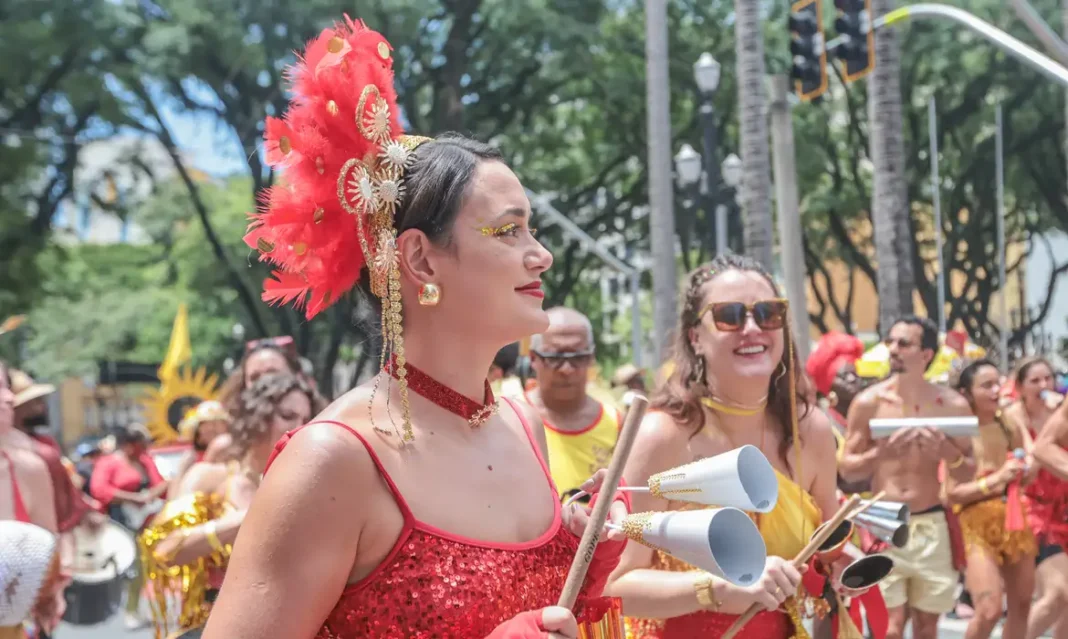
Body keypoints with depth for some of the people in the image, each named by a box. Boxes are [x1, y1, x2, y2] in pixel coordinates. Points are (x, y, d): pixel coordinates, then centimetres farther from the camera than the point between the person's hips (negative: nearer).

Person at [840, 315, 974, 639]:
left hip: (931, 526, 2)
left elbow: (969, 474, 6)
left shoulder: (953, 405, 0)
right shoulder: (868, 402, -5)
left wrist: (947, 452, -15)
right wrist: (880, 454, -19)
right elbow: (846, 469, 0)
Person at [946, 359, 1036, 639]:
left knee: (1021, 604, 12)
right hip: (978, 525, -6)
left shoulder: (1010, 427, 4)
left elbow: (1029, 474, 17)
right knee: (989, 611, -15)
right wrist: (996, 479, -22)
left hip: (1014, 520, 6)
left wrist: (1023, 472, -6)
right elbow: (952, 493, -17)